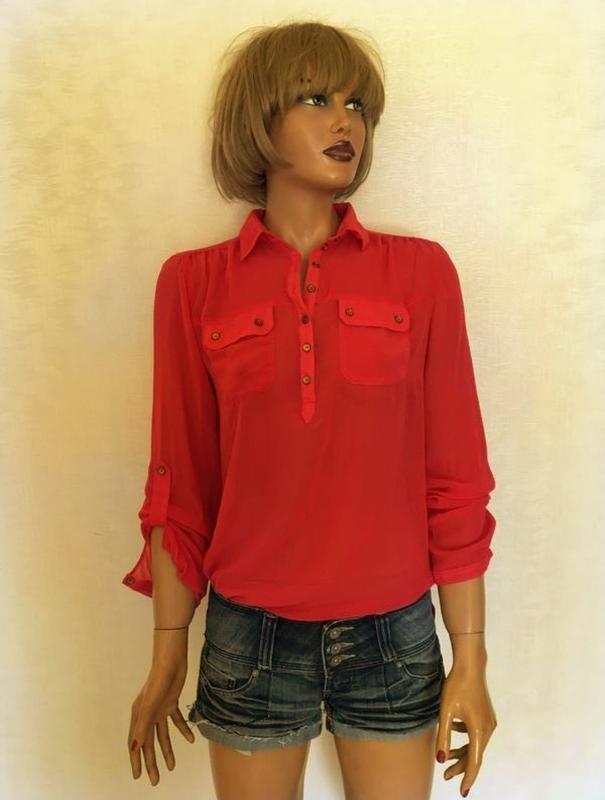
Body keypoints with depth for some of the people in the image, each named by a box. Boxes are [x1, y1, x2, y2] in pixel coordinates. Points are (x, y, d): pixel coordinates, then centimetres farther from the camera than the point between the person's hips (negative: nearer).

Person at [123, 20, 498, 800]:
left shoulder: (421, 270, -4)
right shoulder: (194, 282, -4)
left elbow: (455, 478, -3)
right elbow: (180, 484, 0)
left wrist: (470, 658, -1)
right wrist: (167, 654, 5)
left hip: (393, 634, 1)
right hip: (249, 634, 0)